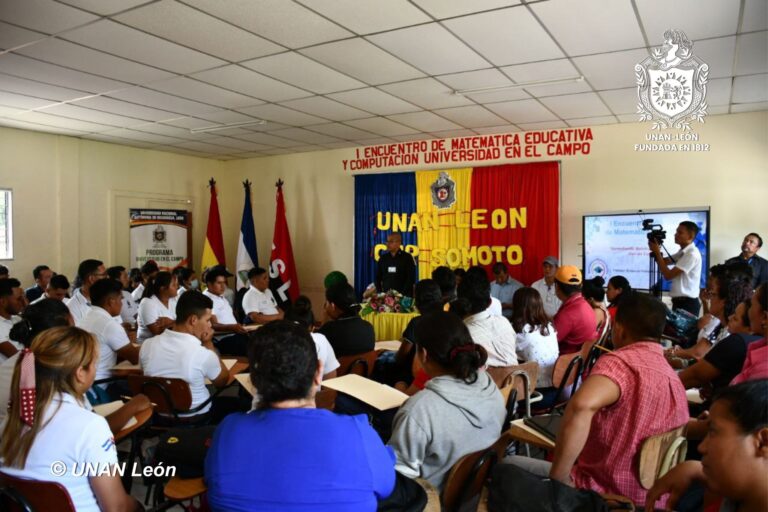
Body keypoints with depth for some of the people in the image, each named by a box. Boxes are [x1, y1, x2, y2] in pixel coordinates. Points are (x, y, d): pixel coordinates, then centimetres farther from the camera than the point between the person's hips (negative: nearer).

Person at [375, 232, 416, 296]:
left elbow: (411, 279, -6)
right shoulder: (383, 258, 10)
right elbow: (378, 278, 13)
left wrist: (402, 294, -13)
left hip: (403, 296, -3)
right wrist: (380, 293, 1)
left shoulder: (407, 257, -1)